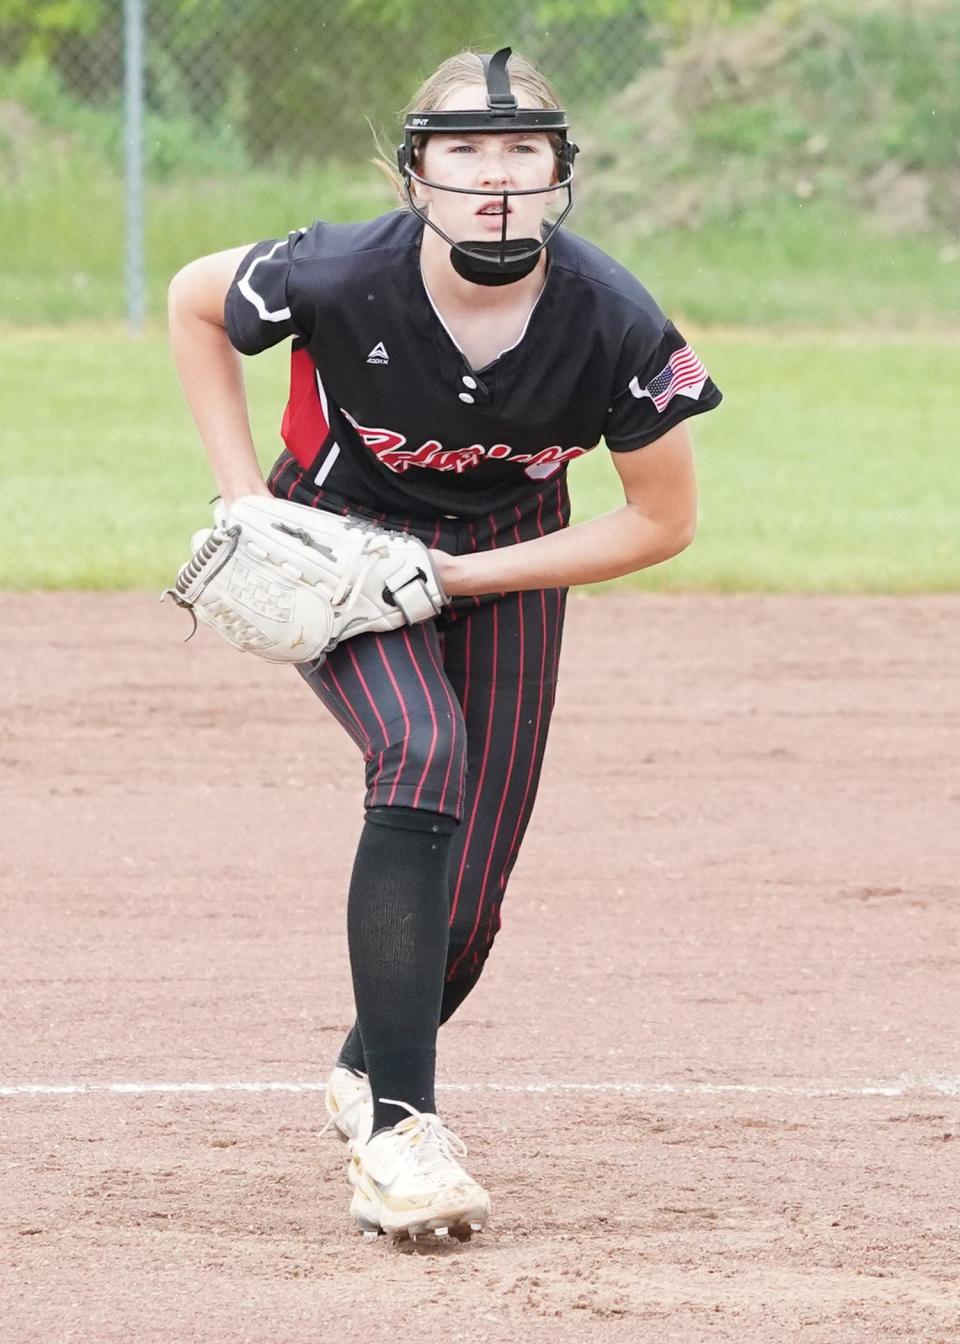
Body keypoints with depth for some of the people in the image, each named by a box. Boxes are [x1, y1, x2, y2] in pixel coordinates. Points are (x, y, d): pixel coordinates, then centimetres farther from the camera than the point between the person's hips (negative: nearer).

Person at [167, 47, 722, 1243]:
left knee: (470, 899, 2)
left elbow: (661, 519, -14)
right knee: (421, 750, -30)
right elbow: (193, 300, -7)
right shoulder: (341, 279, -30)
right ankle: (395, 1127, -29)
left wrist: (459, 577, -18)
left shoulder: (616, 325, -27)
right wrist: (245, 500, -10)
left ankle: (369, 1070, 35)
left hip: (506, 565, 2)